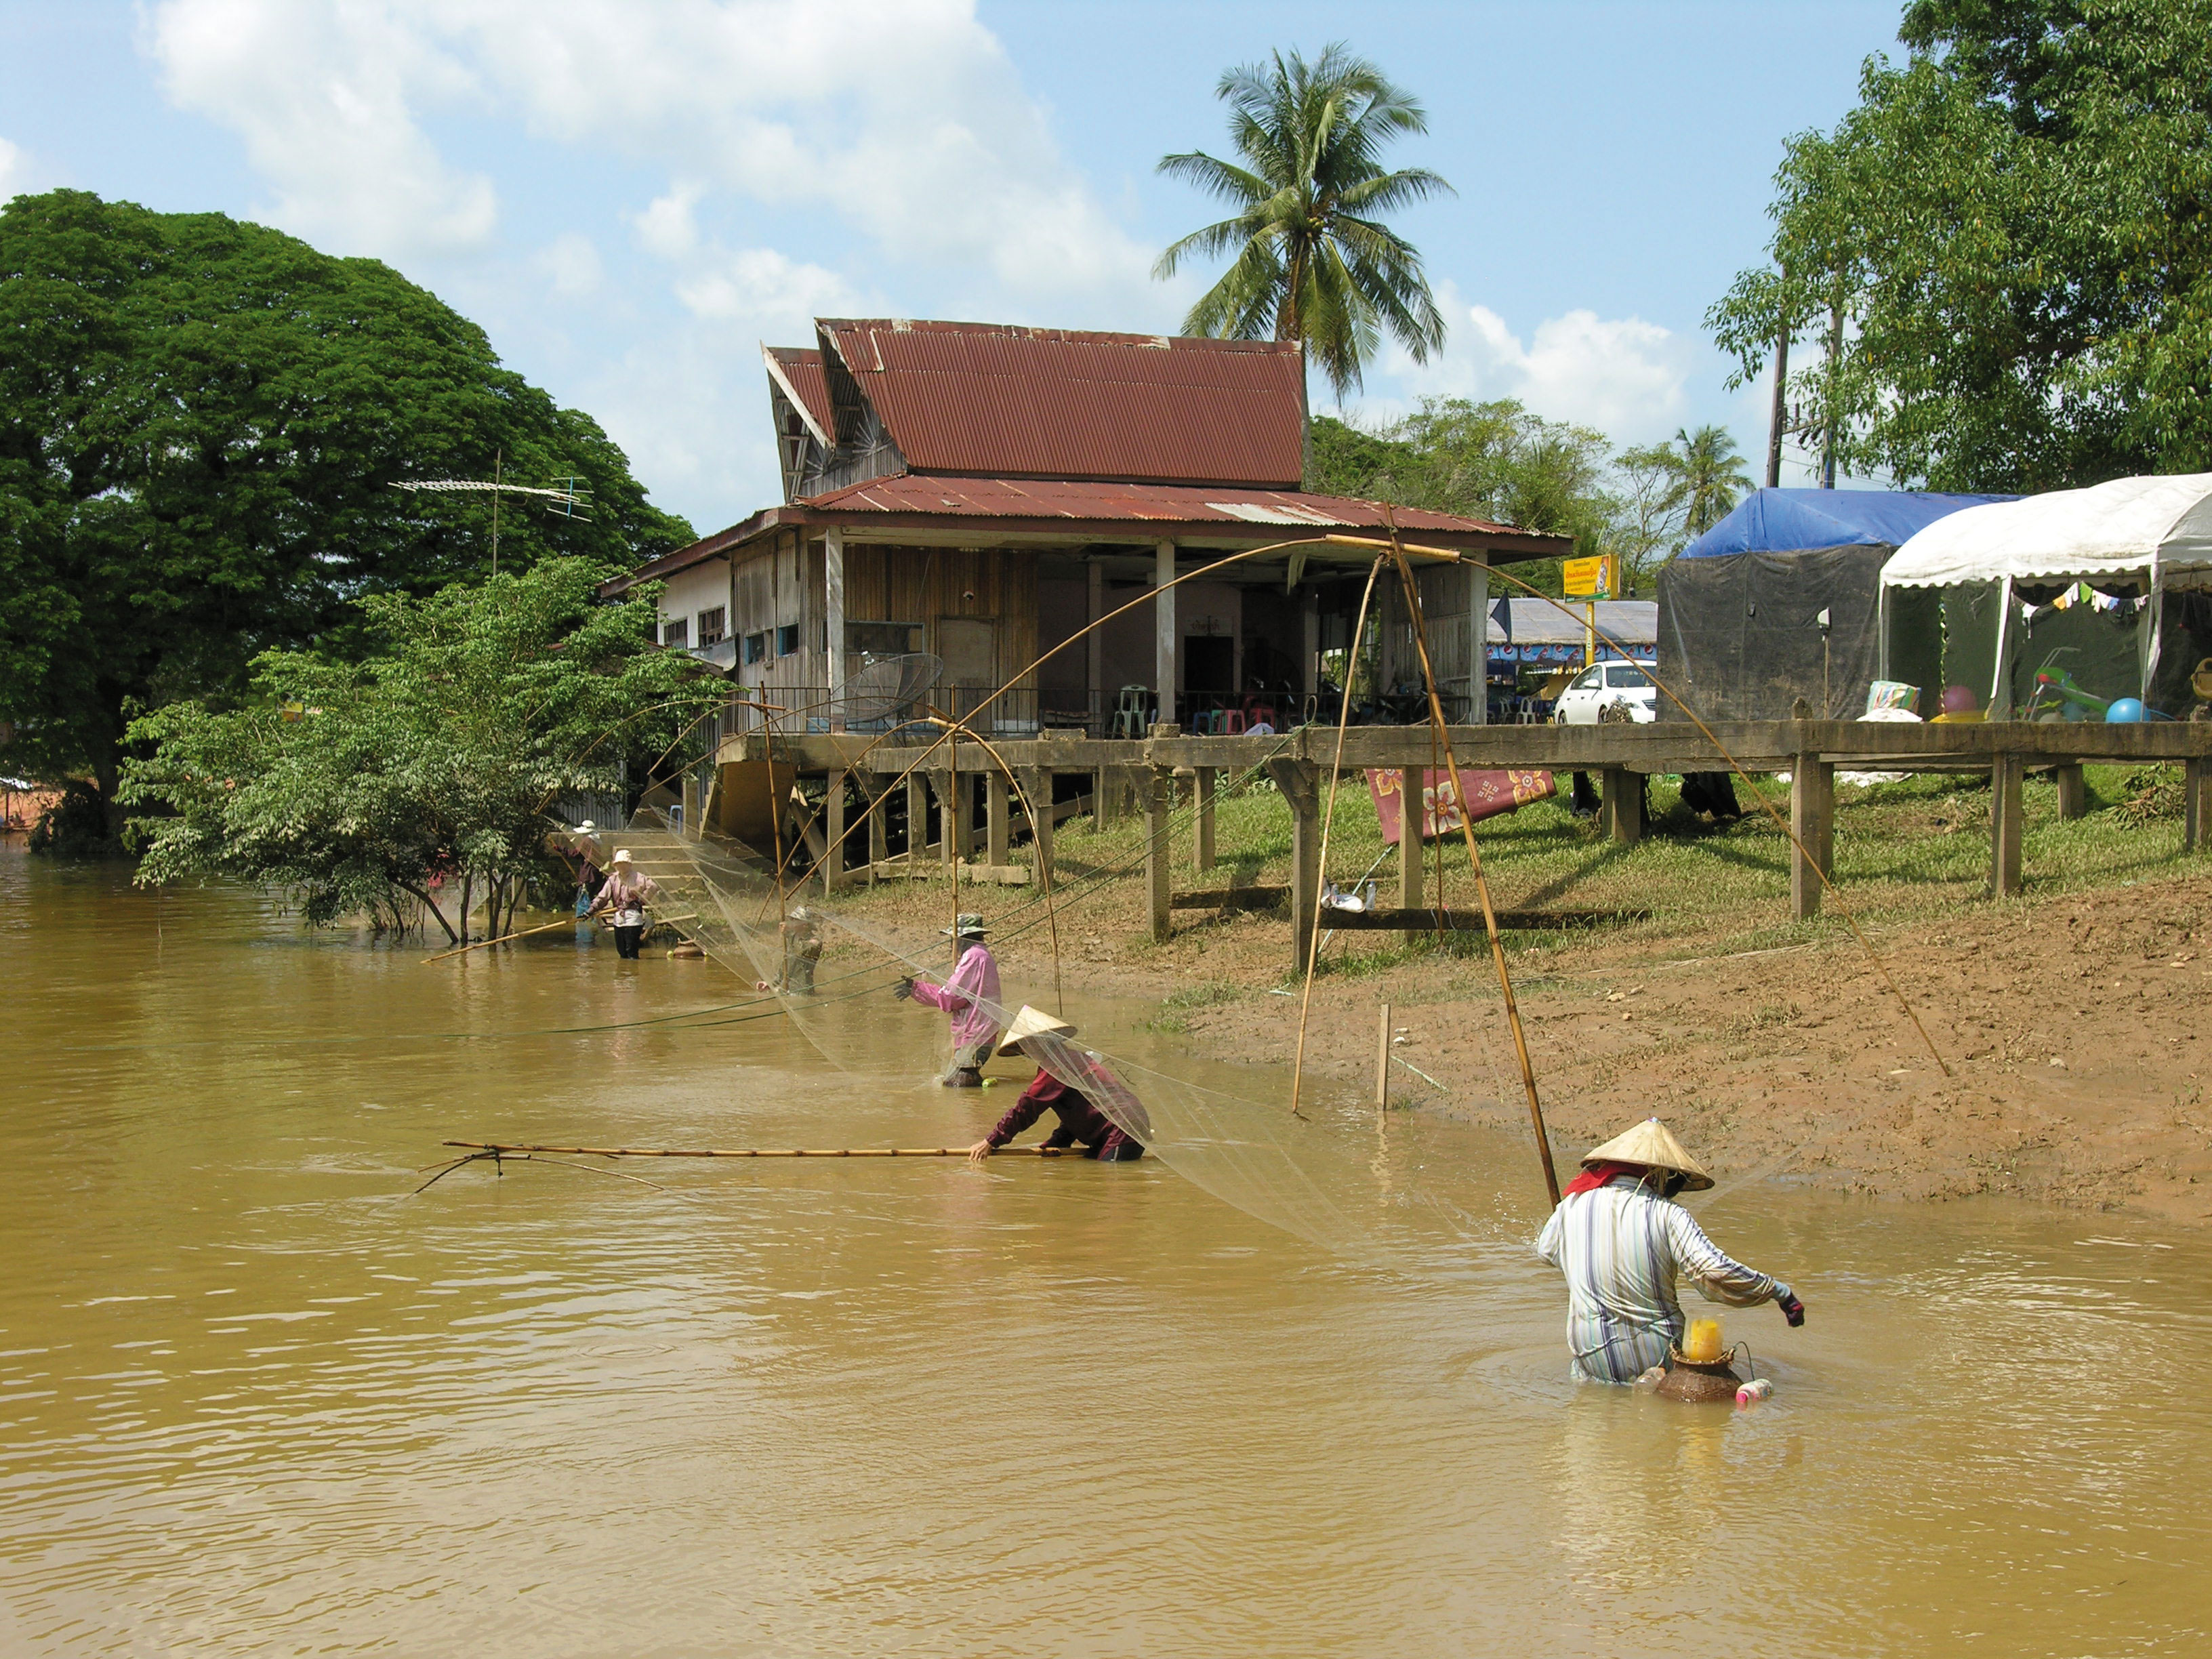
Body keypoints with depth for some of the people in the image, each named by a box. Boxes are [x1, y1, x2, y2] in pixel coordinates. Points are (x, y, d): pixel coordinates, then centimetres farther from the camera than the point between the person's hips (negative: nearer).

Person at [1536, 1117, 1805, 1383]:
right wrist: (1779, 1292, -10)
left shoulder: (1573, 1204, -1)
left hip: (1595, 1361, 2)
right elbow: (1715, 1271, -20)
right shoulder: (1667, 1214, -11)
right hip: (1658, 1358, -2)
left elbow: (1546, 1251, 18)